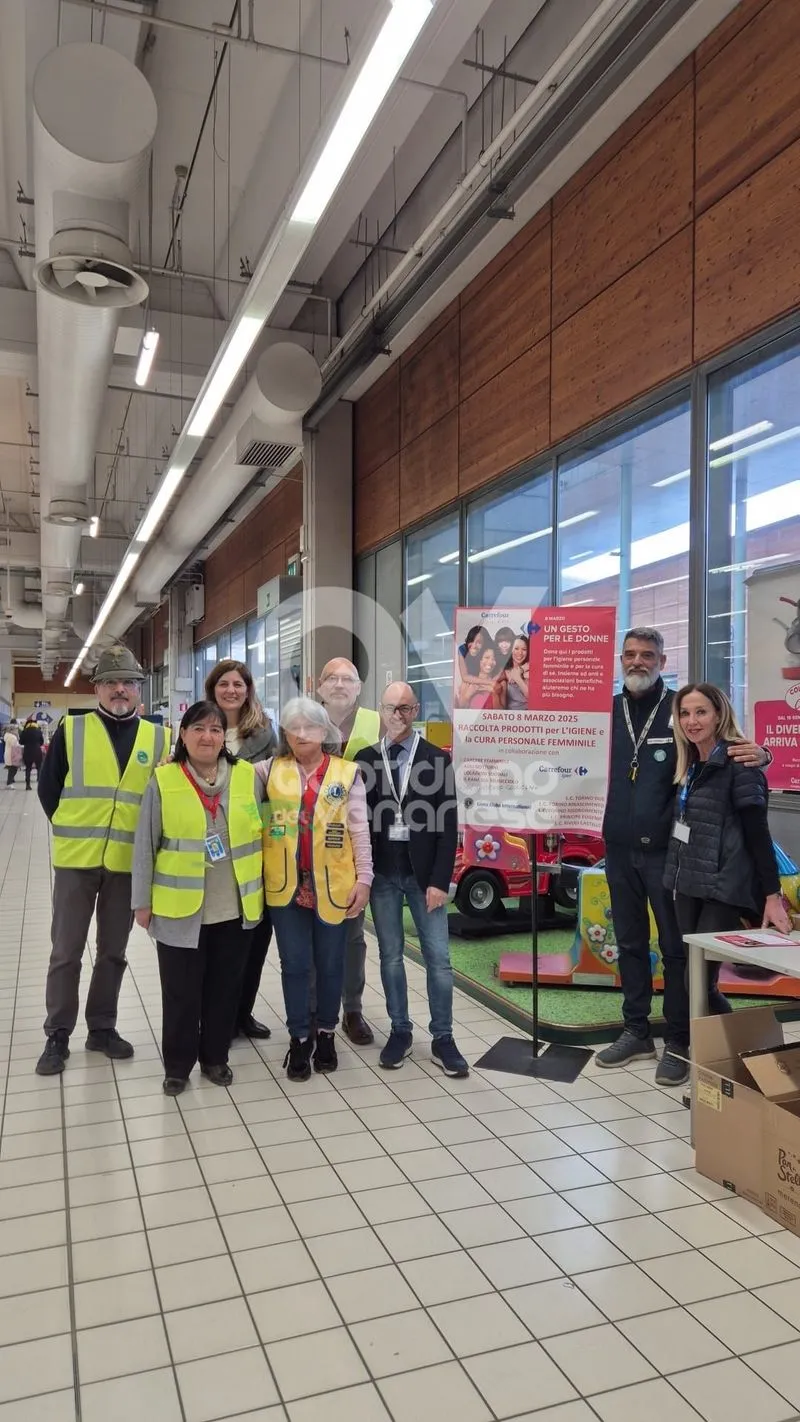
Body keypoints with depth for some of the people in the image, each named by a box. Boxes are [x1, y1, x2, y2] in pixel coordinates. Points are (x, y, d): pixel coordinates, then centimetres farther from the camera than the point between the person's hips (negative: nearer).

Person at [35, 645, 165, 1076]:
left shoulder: (157, 738, 3)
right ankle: (58, 1036, 20)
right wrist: (72, 829, 2)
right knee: (66, 951, 6)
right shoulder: (71, 729, -2)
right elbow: (48, 787, 2)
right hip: (76, 859, -1)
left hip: (126, 862, 2)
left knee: (113, 951, 13)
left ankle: (102, 1028, 28)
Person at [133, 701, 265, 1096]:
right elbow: (145, 847, -2)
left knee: (225, 987, 14)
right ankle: (177, 1065, 27)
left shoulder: (248, 776, 0)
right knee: (181, 992, 8)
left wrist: (262, 887, 7)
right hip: (180, 908, -2)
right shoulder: (163, 781, -6)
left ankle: (215, 1057, 32)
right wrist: (143, 901, -2)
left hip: (236, 907, 2)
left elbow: (260, 833, 7)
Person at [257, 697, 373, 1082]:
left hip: (333, 884, -1)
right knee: (294, 964, 8)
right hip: (286, 884, 1)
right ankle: (299, 1039, 23)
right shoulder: (271, 769, 4)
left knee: (330, 963, 11)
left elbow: (359, 830, -1)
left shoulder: (346, 772, -1)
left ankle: (326, 1034, 29)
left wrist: (363, 878, -5)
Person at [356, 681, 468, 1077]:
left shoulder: (438, 759, -1)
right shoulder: (366, 759, 4)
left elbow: (448, 825, -3)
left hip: (423, 872, -1)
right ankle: (400, 1031, 23)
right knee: (390, 955, 9)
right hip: (382, 871, 1)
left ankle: (442, 1039, 14)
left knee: (438, 957, 1)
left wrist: (440, 880, -9)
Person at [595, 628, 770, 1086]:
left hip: (665, 849, -3)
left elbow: (728, 749, -2)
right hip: (619, 849, 4)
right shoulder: (608, 711, 4)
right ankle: (637, 1032, 29)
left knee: (674, 946, 5)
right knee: (630, 942, 15)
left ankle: (678, 1043, 19)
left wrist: (757, 753, -24)